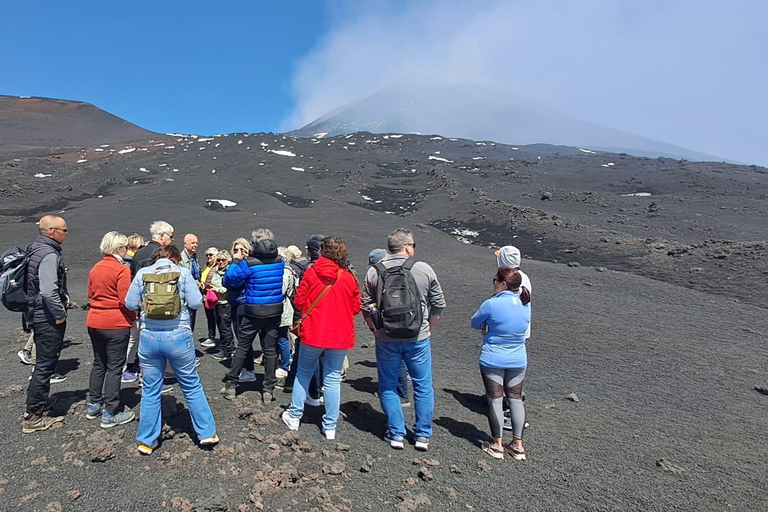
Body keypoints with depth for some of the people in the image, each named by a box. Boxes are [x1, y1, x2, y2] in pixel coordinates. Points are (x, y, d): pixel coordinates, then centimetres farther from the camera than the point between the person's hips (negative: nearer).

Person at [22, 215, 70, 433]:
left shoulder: (35, 250, 11)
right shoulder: (49, 254, -20)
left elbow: (37, 283, 19)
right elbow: (49, 291, -28)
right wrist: (60, 314, -18)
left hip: (37, 315, 10)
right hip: (48, 319, -10)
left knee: (44, 365, 18)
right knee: (45, 366, -1)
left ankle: (39, 411, 28)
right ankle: (33, 416, 9)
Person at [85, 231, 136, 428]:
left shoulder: (95, 269, 8)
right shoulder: (122, 270, -15)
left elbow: (90, 296, 15)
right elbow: (125, 300, -17)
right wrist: (133, 317, -2)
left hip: (94, 322, 8)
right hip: (116, 325, -8)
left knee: (99, 364, 19)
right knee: (114, 368, 0)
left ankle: (94, 406, 30)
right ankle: (110, 414, 6)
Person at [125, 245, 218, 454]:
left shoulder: (142, 273, 4)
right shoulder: (183, 272, -2)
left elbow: (130, 304, 5)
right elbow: (196, 302, -6)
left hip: (149, 337, 2)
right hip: (178, 336, -2)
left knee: (151, 390, 14)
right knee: (192, 386, 11)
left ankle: (147, 441, 26)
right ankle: (207, 433, 21)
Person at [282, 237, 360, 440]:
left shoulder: (311, 272, -7)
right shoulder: (348, 277, -4)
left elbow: (299, 301, -3)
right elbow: (356, 307, 2)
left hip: (313, 333, -1)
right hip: (341, 336, 1)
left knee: (303, 373, 18)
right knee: (333, 379, 9)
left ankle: (294, 416, 27)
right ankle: (330, 426, 15)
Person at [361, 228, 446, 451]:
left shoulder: (375, 272, -3)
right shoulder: (424, 269, -5)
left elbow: (365, 306, 2)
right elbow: (439, 304, 2)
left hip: (386, 339, 1)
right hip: (418, 338, 0)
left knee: (388, 387, 15)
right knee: (423, 386, 14)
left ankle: (396, 433, 20)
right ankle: (422, 435, 22)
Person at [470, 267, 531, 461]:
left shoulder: (492, 304, -18)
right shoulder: (525, 304, -1)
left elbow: (475, 323, -6)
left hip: (492, 360, -5)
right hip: (518, 360, 5)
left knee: (495, 399, 6)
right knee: (516, 398, 14)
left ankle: (497, 445, 15)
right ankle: (518, 444, 21)